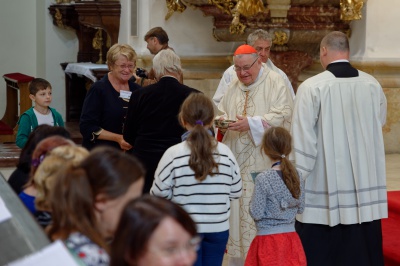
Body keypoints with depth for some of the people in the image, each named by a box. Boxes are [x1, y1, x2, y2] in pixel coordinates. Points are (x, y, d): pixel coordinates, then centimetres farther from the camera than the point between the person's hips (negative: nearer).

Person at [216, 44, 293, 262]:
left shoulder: (275, 82, -5)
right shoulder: (233, 87, 15)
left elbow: (281, 115, -14)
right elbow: (221, 111, 17)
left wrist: (250, 123, -24)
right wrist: (221, 121, -7)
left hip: (264, 162, -6)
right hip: (237, 160, 6)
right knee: (237, 207, 6)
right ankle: (238, 254, 14)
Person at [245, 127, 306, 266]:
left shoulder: (263, 179, -15)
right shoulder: (297, 177, 1)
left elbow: (256, 213, -13)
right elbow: (300, 208, 9)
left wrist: (252, 201, 5)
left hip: (269, 239, -5)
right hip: (291, 237, 5)